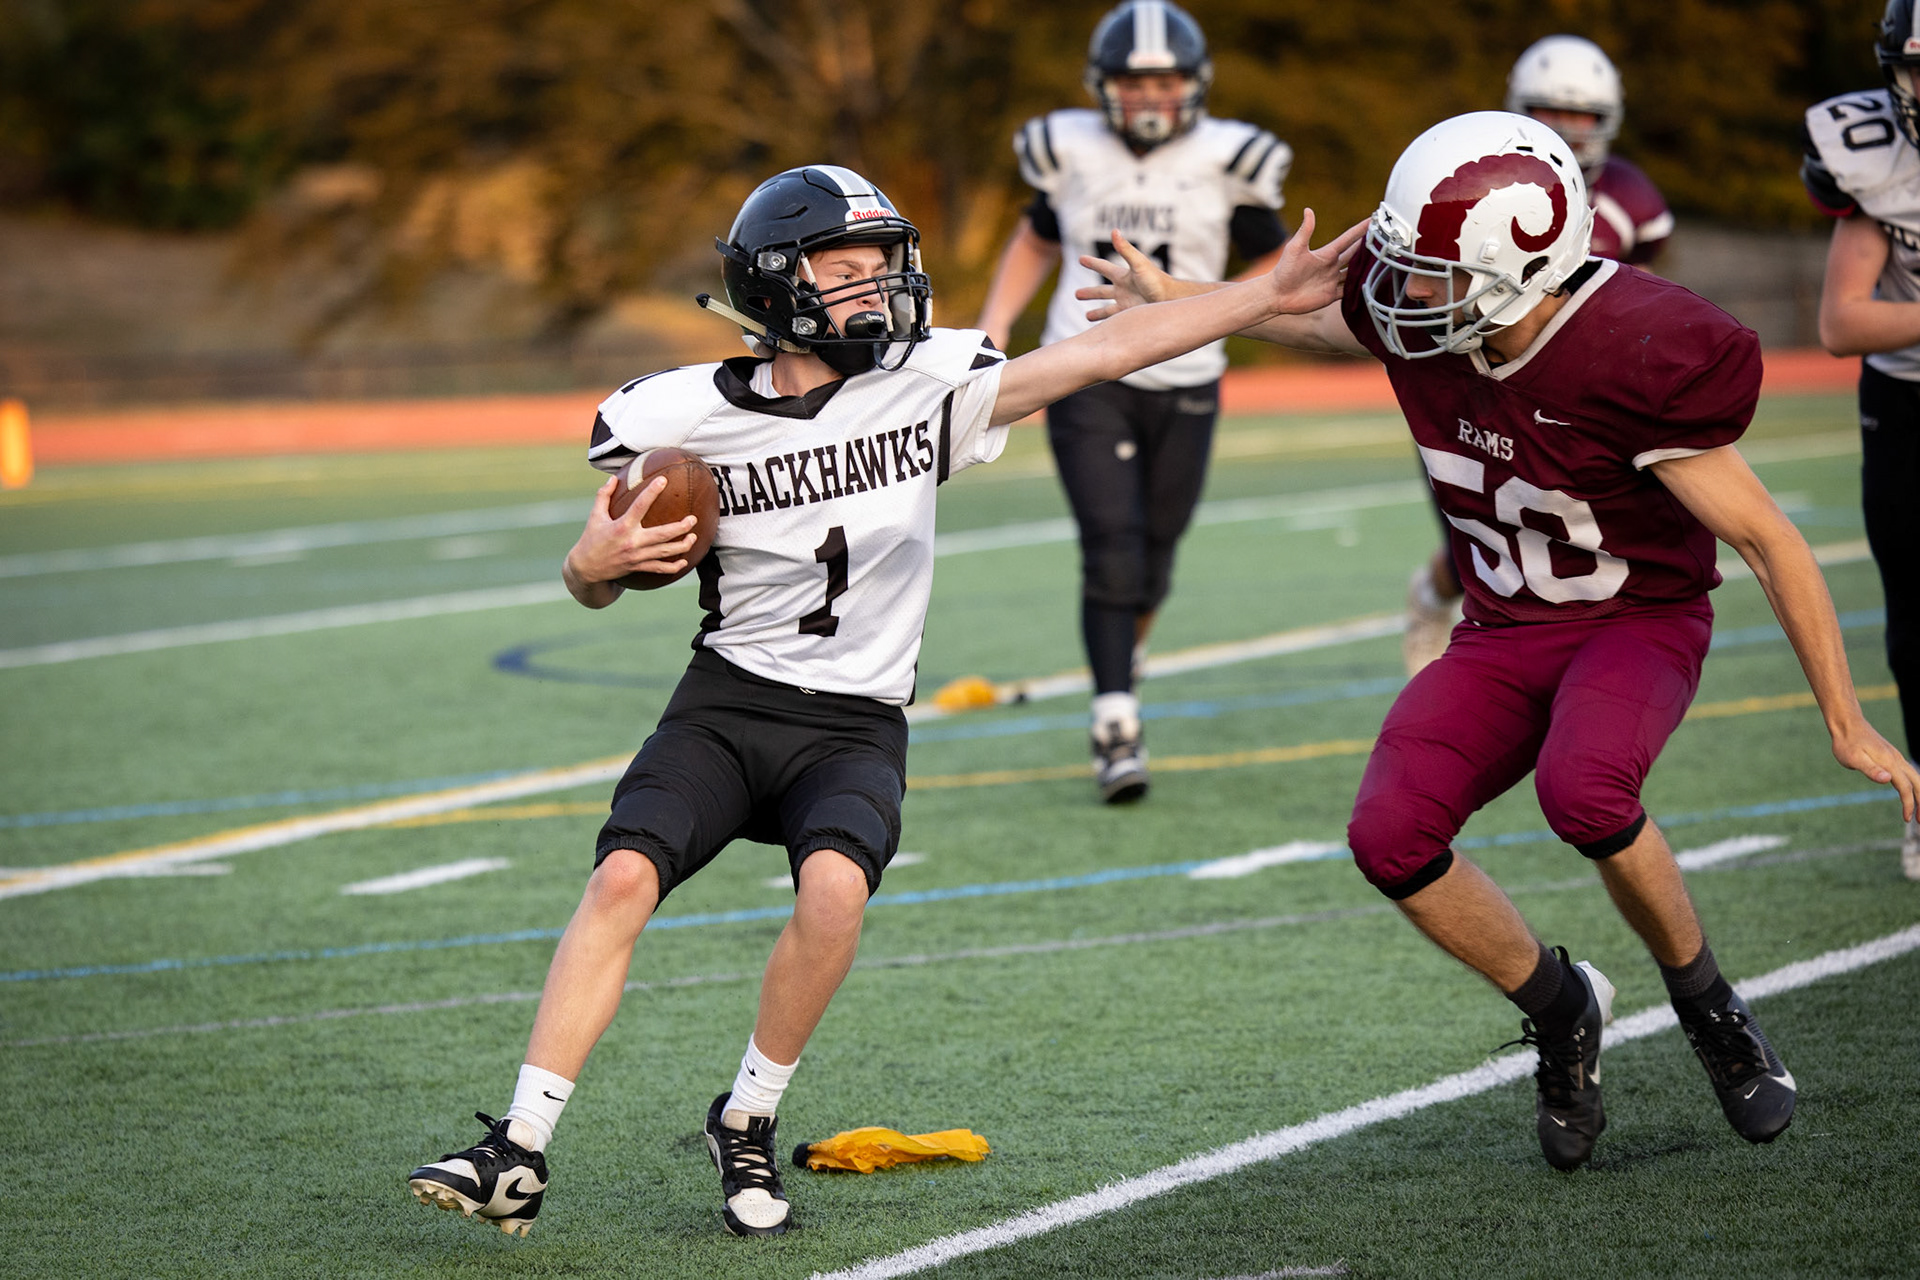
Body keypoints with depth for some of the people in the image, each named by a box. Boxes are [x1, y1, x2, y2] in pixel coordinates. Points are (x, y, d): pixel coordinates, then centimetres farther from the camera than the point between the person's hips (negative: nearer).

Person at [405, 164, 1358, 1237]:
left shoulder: (928, 384, -3)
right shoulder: (687, 417, -4)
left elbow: (1107, 352, -1)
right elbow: (591, 581, 6)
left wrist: (1272, 296, -3)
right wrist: (602, 563, -18)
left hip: (856, 726, 0)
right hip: (728, 702, 0)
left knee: (835, 886, -29)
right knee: (623, 877, -22)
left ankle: (748, 1127, -7)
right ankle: (520, 1156, -16)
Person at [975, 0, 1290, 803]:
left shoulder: (1224, 161, -4)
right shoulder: (1073, 153, 1)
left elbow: (1275, 269, 5)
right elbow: (1036, 242, 18)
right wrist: (993, 331, 7)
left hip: (1182, 387, 1)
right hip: (1088, 380, -1)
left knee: (1151, 563, 10)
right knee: (1112, 549, -13)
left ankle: (1126, 648, 43)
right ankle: (1116, 727, -10)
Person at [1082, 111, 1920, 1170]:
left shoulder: (1635, 362, -29)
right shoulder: (1418, 321, -13)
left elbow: (1771, 544, -22)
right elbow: (1321, 321, 16)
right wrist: (1178, 301, 21)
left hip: (1641, 621, -5)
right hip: (1505, 633, 5)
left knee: (1583, 792, -36)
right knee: (1390, 837, -17)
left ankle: (1705, 1002, -8)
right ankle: (1557, 1006, 10)